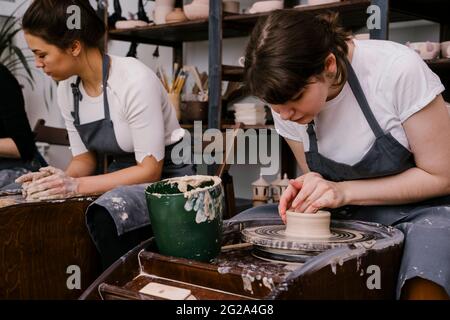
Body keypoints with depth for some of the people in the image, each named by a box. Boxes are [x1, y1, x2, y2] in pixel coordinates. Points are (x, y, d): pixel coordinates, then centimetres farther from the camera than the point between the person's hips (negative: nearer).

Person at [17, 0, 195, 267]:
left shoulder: (134, 79, -24)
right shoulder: (67, 89, -2)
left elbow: (150, 169, -22)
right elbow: (85, 157, 7)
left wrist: (77, 186, -28)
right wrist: (60, 179, -15)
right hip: (124, 179, 7)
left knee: (105, 216, -34)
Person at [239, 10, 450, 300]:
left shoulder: (399, 70, -24)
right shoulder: (287, 103, -9)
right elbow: (320, 179, 6)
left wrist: (344, 191, -22)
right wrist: (307, 189, -18)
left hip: (419, 208, -4)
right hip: (347, 212, 4)